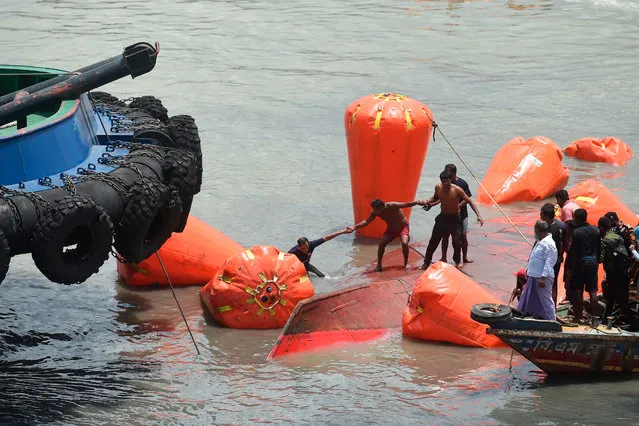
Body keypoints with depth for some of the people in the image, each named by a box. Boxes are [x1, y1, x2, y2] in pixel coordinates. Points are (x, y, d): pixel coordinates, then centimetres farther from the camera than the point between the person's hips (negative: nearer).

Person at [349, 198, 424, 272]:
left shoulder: (392, 206, -34)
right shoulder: (375, 213, -20)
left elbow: (407, 204, -33)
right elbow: (366, 221, -14)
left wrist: (418, 202, -47)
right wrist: (354, 227, -26)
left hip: (403, 227, -4)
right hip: (391, 229, 4)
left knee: (404, 243, -26)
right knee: (381, 244, -12)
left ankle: (406, 263, -3)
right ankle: (379, 265, 4)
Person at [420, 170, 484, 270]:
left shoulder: (457, 190, -20)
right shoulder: (438, 187, -7)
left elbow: (470, 202, -15)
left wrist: (478, 215, -23)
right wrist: (428, 201, -8)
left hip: (454, 218, -3)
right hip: (443, 217, 3)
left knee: (457, 241, -8)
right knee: (433, 240, 4)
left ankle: (457, 261, 16)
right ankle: (426, 262, 16)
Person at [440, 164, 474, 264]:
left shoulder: (462, 183, -10)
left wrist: (458, 206, -22)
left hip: (461, 214, -3)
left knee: (463, 236, 3)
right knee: (445, 235, 2)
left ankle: (465, 257, 17)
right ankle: (444, 258, 10)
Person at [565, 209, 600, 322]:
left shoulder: (576, 232, -13)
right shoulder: (595, 230, 4)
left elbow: (572, 251, -13)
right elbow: (599, 249, 10)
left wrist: (568, 267, -9)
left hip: (580, 262, -5)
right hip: (593, 262, 5)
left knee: (578, 291, 2)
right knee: (592, 291, 8)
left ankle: (578, 317, 4)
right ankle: (593, 316, 8)